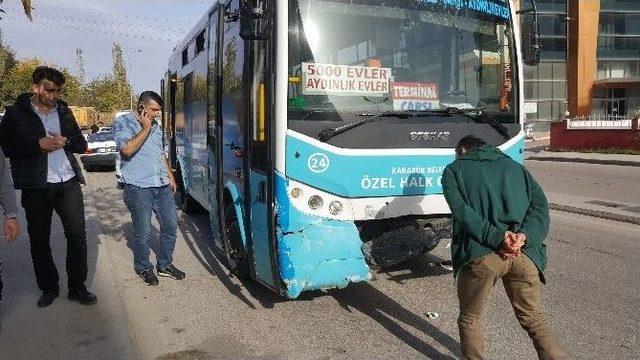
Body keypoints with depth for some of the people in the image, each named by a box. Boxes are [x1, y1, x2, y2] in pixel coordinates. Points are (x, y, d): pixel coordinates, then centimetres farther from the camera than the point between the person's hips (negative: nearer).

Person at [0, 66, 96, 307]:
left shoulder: (64, 111, 12)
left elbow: (82, 145, 15)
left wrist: (65, 141, -6)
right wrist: (39, 144, -15)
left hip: (68, 183, 2)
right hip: (36, 187, -2)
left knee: (77, 236, 1)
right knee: (39, 240, 6)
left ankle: (77, 287, 13)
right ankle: (48, 288, 22)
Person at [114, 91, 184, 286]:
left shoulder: (156, 125, 16)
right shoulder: (123, 122, -5)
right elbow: (127, 149, -21)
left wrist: (170, 177, 23)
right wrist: (145, 129, -14)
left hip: (162, 186, 7)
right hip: (138, 188, -7)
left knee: (170, 225, 10)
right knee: (143, 232, -1)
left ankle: (165, 264, 27)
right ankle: (143, 268, 20)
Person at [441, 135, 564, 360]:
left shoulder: (453, 170, 13)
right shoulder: (515, 166, 24)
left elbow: (463, 212, -6)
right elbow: (540, 204, 8)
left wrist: (497, 237, -13)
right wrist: (524, 236, -6)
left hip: (480, 254, -3)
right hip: (524, 254, 4)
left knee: (469, 320, 18)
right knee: (534, 319, 20)